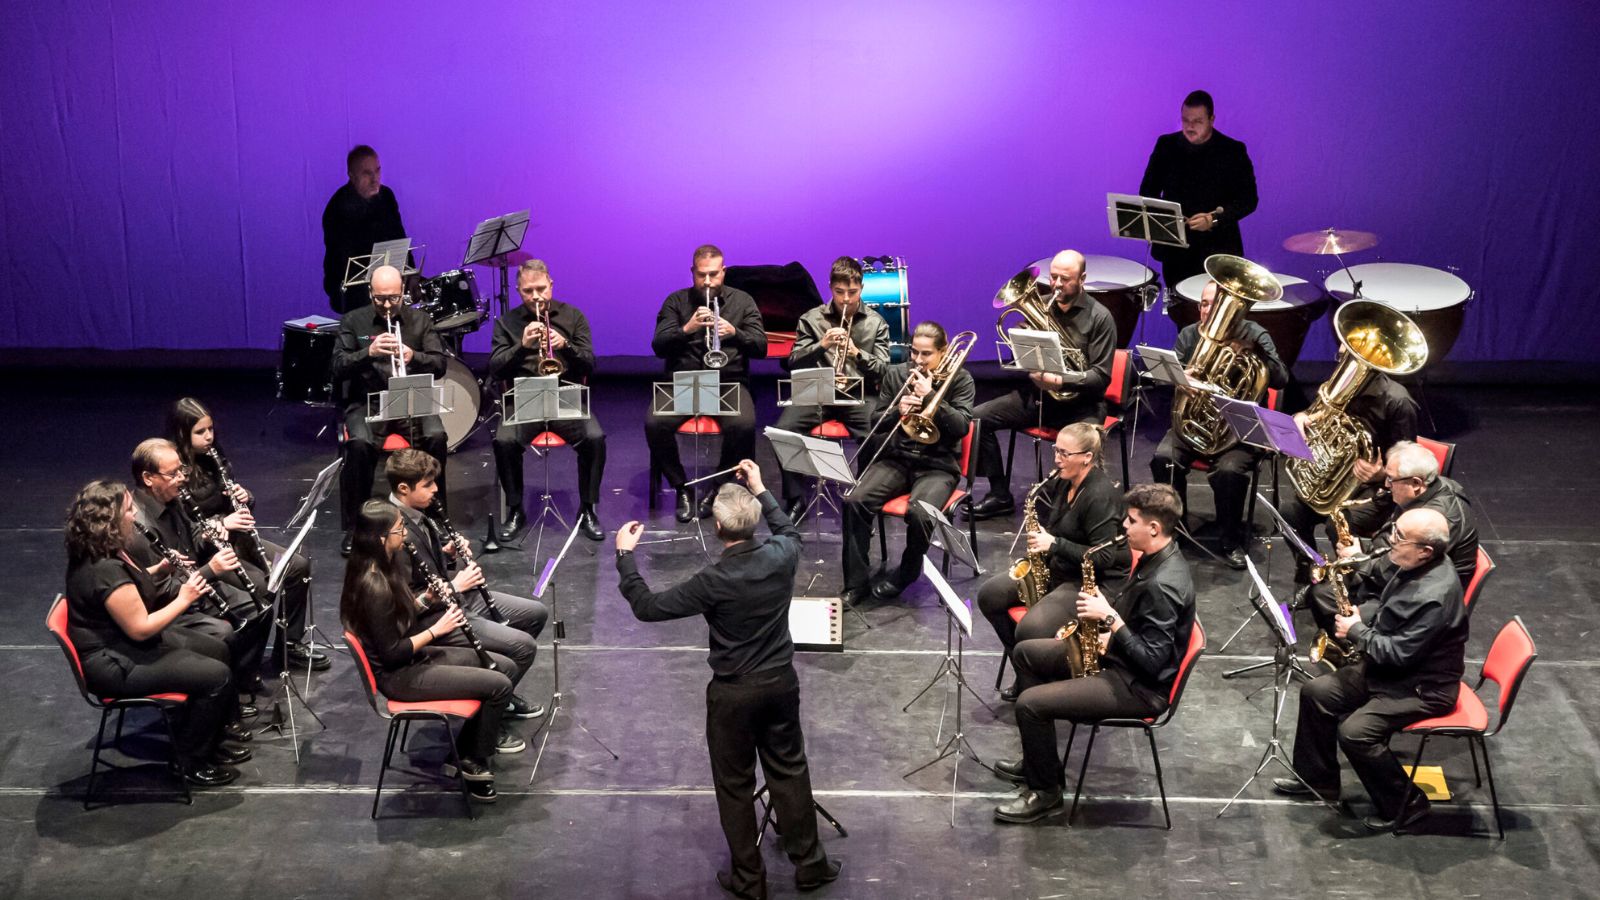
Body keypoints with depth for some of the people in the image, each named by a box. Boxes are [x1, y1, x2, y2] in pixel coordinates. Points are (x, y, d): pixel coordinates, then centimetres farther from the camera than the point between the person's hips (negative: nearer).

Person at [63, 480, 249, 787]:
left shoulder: (103, 553, 2)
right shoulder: (105, 571, -30)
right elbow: (140, 629, -26)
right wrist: (183, 600, -15)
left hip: (125, 642, 11)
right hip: (114, 664, -11)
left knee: (217, 649, 17)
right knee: (216, 676, -17)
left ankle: (222, 729, 31)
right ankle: (190, 761, 0)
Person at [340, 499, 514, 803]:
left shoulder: (387, 565, 0)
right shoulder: (374, 586, -28)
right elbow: (392, 654, -24)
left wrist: (429, 598, -2)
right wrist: (436, 629, -16)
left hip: (411, 656, 10)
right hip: (399, 676, -10)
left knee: (504, 666, 9)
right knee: (499, 685, -13)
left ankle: (462, 753, 14)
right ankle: (474, 764, 6)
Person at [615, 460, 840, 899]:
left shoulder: (714, 582, -27)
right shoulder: (782, 556, -13)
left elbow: (646, 607, -18)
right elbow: (789, 531, 15)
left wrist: (625, 554, -7)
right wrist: (760, 491, 22)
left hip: (733, 693, -5)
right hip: (781, 682, 5)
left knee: (735, 784, 12)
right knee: (790, 770, 20)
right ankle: (809, 863, 29)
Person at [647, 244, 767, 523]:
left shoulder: (743, 301, 12)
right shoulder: (676, 302, 11)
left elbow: (761, 347, 4)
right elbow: (658, 346, 0)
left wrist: (734, 332, -15)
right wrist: (687, 329, -18)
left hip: (729, 383, -1)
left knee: (744, 425, -33)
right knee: (654, 424, -29)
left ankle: (717, 488, -7)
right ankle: (681, 487, -6)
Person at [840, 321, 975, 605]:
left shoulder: (960, 379, 1)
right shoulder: (895, 374, 9)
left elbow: (962, 426, -11)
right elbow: (877, 424, 11)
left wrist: (930, 395, -18)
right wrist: (897, 410, -11)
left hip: (938, 464, -3)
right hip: (896, 459, 3)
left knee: (919, 513, -33)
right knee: (855, 501, -24)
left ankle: (906, 573, -3)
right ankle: (855, 584, -14)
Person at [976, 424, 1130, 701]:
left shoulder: (1102, 495, -23)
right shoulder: (1063, 482, 3)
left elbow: (1103, 558, -25)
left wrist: (1054, 544, -26)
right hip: (1055, 568, 10)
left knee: (1030, 630, -28)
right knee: (989, 595, 0)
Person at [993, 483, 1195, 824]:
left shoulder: (1163, 585, -29)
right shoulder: (1156, 558, 2)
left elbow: (1152, 660, -29)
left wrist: (1110, 617, -25)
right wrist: (1108, 634, 1)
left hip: (1141, 687, -11)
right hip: (1119, 657, 11)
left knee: (1029, 704, -18)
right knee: (1025, 653, 16)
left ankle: (1045, 791, 3)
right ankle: (1039, 759, 24)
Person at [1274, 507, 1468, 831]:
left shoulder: (1434, 596, -32)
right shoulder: (1415, 567, -1)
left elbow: (1398, 653, -28)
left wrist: (1357, 632, -15)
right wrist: (1361, 613, 0)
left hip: (1422, 688, -10)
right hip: (1388, 669, 10)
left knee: (1354, 732, -24)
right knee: (1316, 692, 6)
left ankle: (1405, 803, -3)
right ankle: (1318, 779, 21)